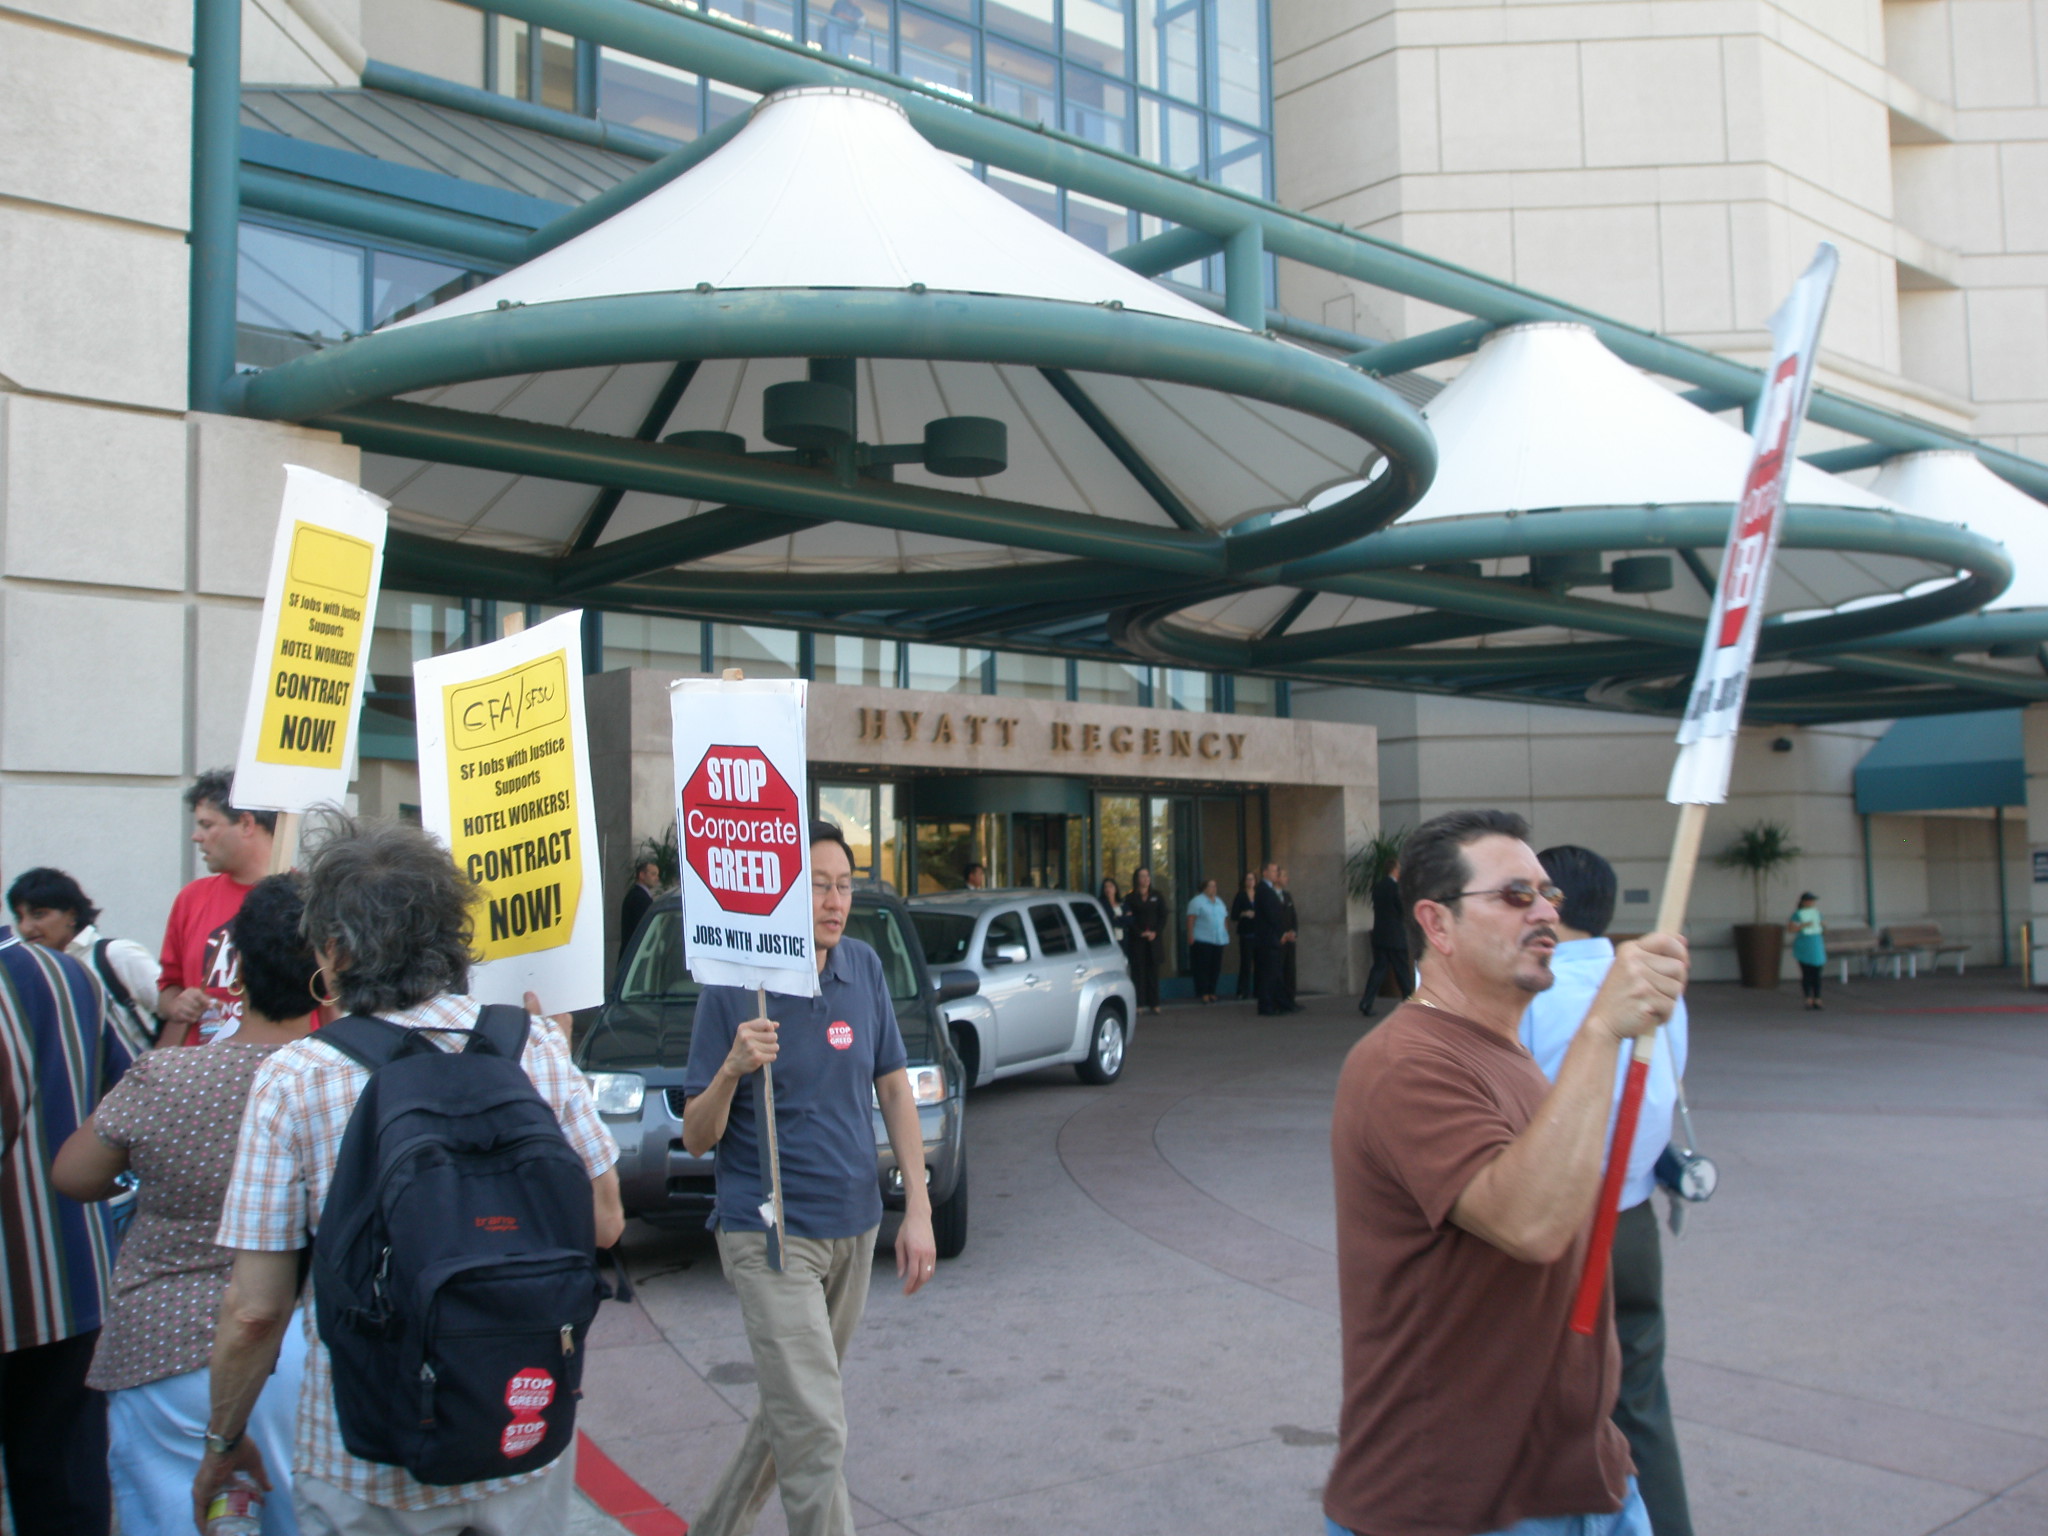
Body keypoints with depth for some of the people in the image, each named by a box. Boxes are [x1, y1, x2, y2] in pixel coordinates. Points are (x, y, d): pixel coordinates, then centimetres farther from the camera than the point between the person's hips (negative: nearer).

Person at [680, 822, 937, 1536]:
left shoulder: (864, 967, 0)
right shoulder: (733, 988, -13)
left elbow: (893, 1088, 7)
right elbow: (696, 1137, -9)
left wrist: (918, 1208, 2)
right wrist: (732, 1068, -29)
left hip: (853, 1227, 5)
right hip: (770, 1234, -5)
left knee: (792, 1409, 19)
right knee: (816, 1431, -8)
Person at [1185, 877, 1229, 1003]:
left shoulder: (1219, 901, 18)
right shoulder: (1197, 901, -3)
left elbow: (1225, 919, 21)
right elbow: (1191, 919, -9)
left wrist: (1227, 936, 17)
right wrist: (1191, 936, -17)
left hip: (1219, 940, 6)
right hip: (1202, 940, -6)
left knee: (1215, 968, 6)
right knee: (1203, 967, -5)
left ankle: (1211, 992, 14)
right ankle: (1204, 993, -3)